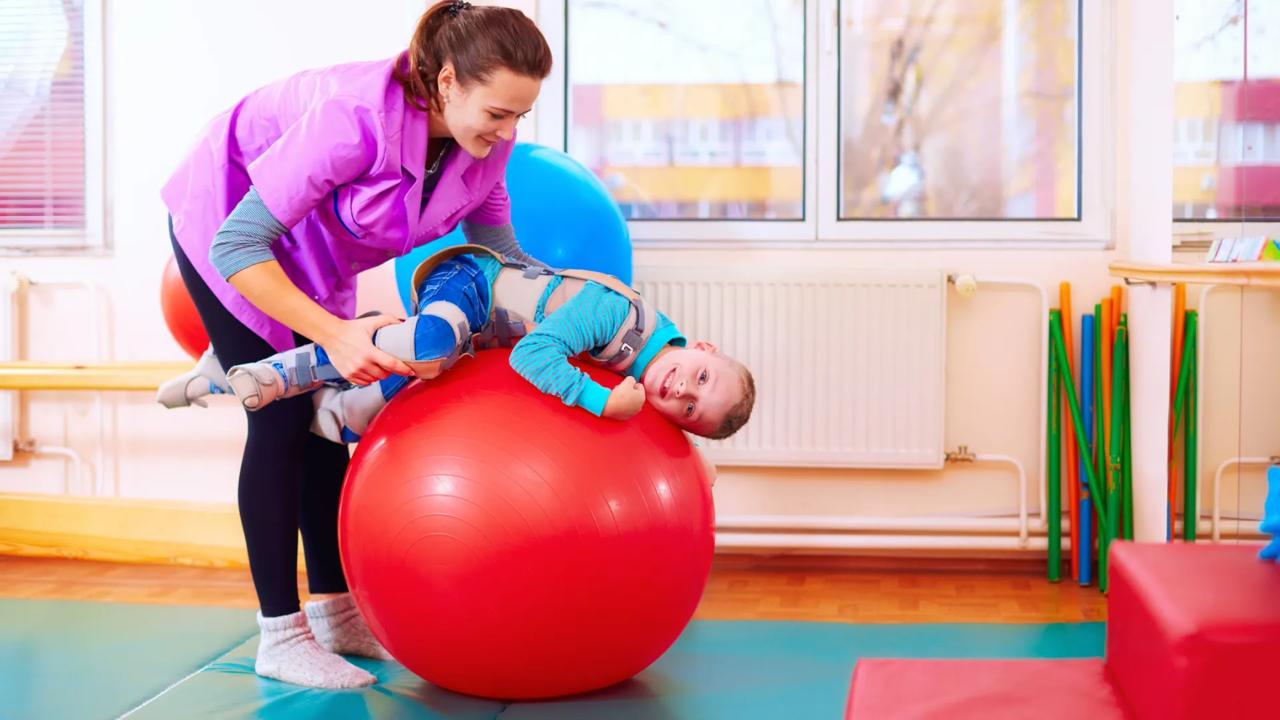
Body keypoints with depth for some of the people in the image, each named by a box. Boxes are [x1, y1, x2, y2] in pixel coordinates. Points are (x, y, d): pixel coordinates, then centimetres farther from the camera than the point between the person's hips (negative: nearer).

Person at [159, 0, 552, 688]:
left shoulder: (485, 145, -20)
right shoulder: (360, 118, -41)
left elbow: (499, 254, -6)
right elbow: (237, 246, -37)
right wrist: (333, 334, -44)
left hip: (309, 247, 7)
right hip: (225, 218, -6)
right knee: (282, 417, -10)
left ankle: (333, 612, 15)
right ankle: (279, 636, -2)